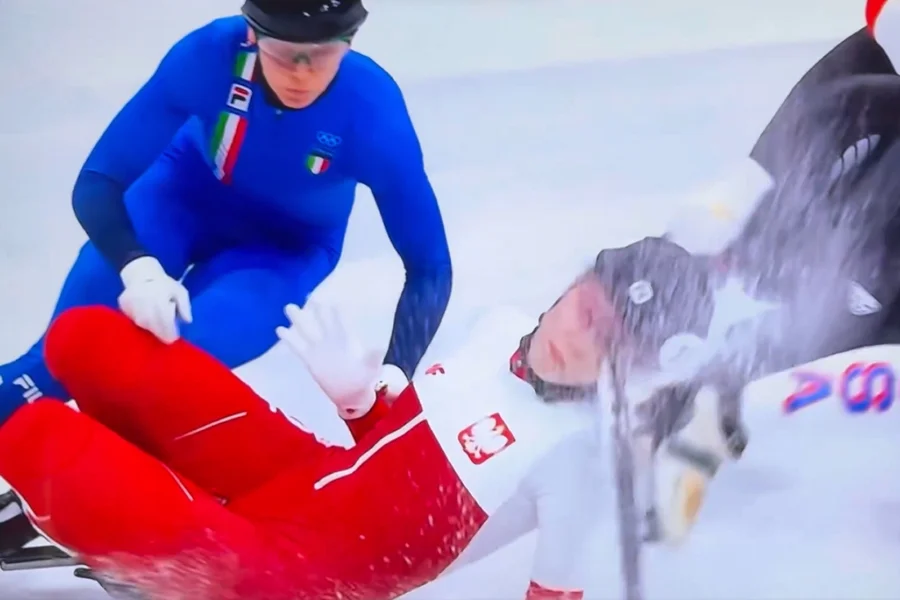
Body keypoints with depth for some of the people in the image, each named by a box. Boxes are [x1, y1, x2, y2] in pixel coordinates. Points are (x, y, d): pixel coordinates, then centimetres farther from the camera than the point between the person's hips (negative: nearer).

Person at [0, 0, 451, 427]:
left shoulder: (371, 109, -31)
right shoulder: (210, 53, -30)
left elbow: (429, 264, -24)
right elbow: (97, 184, -28)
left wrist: (394, 373, -41)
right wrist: (138, 268, -49)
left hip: (286, 248, 0)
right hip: (189, 195, 1)